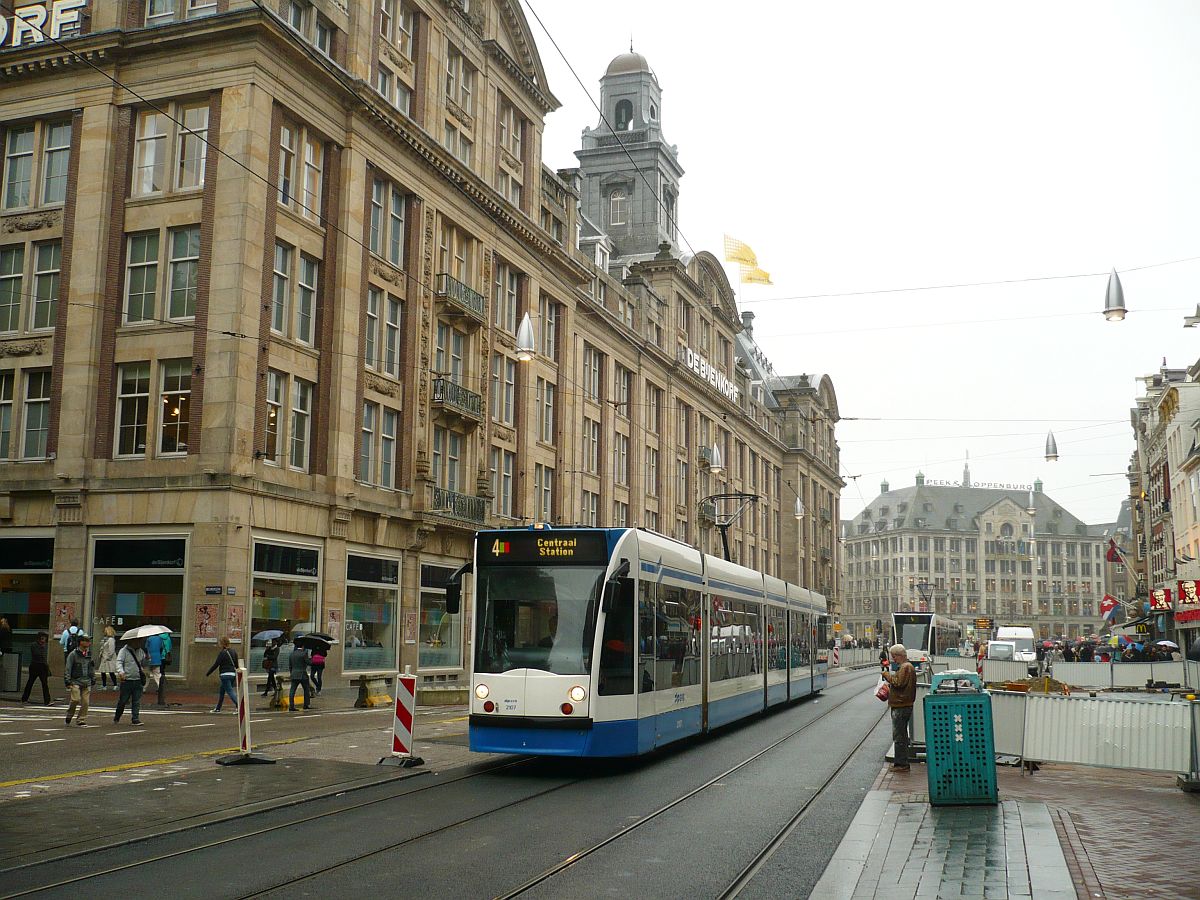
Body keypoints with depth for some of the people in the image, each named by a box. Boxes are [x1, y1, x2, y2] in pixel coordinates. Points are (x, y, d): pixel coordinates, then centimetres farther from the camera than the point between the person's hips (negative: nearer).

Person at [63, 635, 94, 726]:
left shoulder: (89, 654, 13)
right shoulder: (73, 654, -3)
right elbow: (67, 668, -5)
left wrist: (93, 678, 20)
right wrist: (67, 681, -10)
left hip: (87, 682, 5)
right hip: (76, 681, -5)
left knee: (85, 702, -2)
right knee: (75, 699, -14)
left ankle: (82, 720, 7)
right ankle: (69, 716, 9)